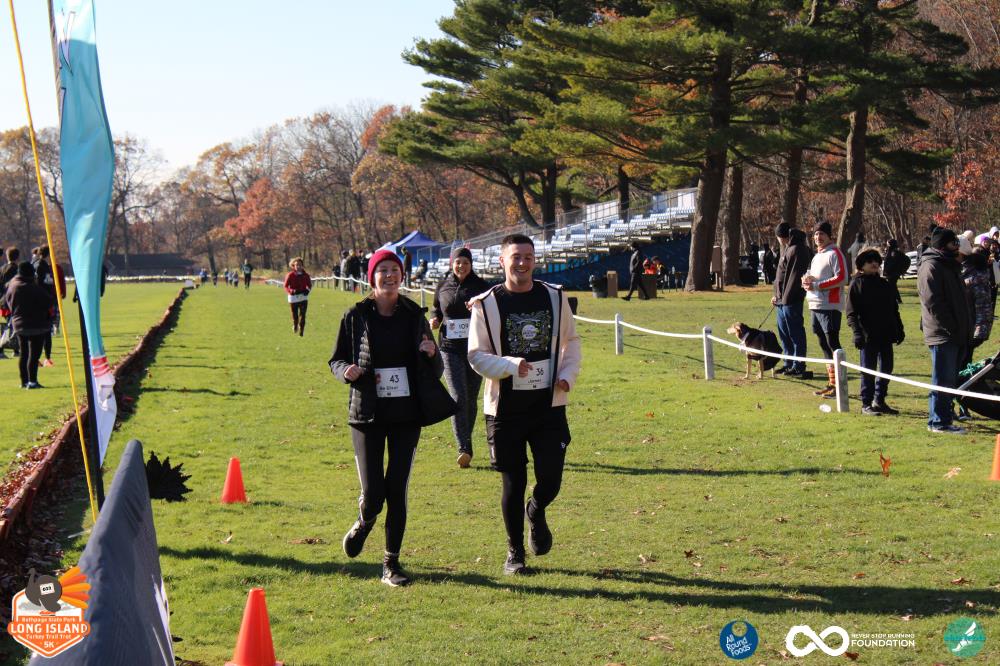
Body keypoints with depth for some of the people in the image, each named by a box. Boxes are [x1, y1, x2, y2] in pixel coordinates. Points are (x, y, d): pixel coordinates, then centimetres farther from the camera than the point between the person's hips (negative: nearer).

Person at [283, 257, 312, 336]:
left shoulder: (305, 275, 2)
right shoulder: (290, 275, -6)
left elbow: (309, 285, 13)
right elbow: (286, 286, -5)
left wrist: (307, 290, -9)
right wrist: (292, 291, -23)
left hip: (303, 297, 1)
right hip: (293, 298, -1)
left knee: (302, 315, -7)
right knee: (295, 315, 8)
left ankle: (301, 331, -1)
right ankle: (295, 326, 38)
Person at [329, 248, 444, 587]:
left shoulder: (414, 315, 3)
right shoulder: (356, 316, -1)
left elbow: (435, 372, 9)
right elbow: (336, 360, 8)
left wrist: (432, 355, -14)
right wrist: (347, 370, -15)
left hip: (407, 415, 1)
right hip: (367, 415, -1)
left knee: (397, 491, 0)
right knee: (373, 493, -5)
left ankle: (391, 563, 14)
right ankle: (363, 524, 31)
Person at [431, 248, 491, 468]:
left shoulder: (480, 285, 1)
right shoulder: (443, 286, 7)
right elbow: (436, 309, 23)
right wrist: (434, 319, 1)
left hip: (475, 348, 0)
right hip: (449, 348, 0)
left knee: (471, 399, 10)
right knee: (458, 398, -12)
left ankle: (466, 442, 27)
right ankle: (464, 448, -16)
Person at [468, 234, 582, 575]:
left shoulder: (555, 297, 5)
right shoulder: (486, 304, -4)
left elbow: (571, 340, 16)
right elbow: (476, 354, -4)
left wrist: (568, 375, 0)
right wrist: (511, 366, -20)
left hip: (549, 405, 2)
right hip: (506, 408, -2)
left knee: (551, 479, -2)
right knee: (513, 483, 4)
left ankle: (536, 513, 35)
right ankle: (514, 552, 23)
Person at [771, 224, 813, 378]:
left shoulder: (797, 250, -14)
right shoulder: (787, 249, 17)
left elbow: (794, 276, -19)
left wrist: (786, 297, -19)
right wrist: (777, 295, 16)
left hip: (791, 300, -10)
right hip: (782, 299, 10)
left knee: (795, 333, -4)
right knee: (784, 332, 15)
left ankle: (798, 367, 0)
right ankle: (789, 364, 23)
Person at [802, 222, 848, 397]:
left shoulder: (835, 253, -8)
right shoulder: (817, 255, 19)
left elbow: (841, 278, -17)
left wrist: (816, 285, -18)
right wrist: (807, 280, 4)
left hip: (830, 306, -9)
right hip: (816, 305, 9)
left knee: (832, 343, -9)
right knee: (824, 344, 12)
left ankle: (838, 385, -7)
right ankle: (831, 383, 19)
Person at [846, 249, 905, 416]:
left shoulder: (885, 284, 14)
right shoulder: (856, 284, -3)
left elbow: (894, 309, 20)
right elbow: (851, 313, -8)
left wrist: (899, 329, 15)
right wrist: (857, 332, -19)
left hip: (886, 335, 6)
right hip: (868, 336, -6)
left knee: (886, 369, 10)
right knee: (868, 370, -2)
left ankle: (879, 401, 21)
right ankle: (866, 404, 4)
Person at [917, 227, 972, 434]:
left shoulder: (949, 265, 21)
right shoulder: (931, 267, -12)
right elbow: (932, 302, -20)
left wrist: (964, 329, 16)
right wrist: (949, 327, -21)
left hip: (955, 334, 10)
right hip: (942, 334, -10)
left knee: (949, 378, 15)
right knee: (943, 380, -7)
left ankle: (945, 416, 23)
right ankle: (939, 421, -3)